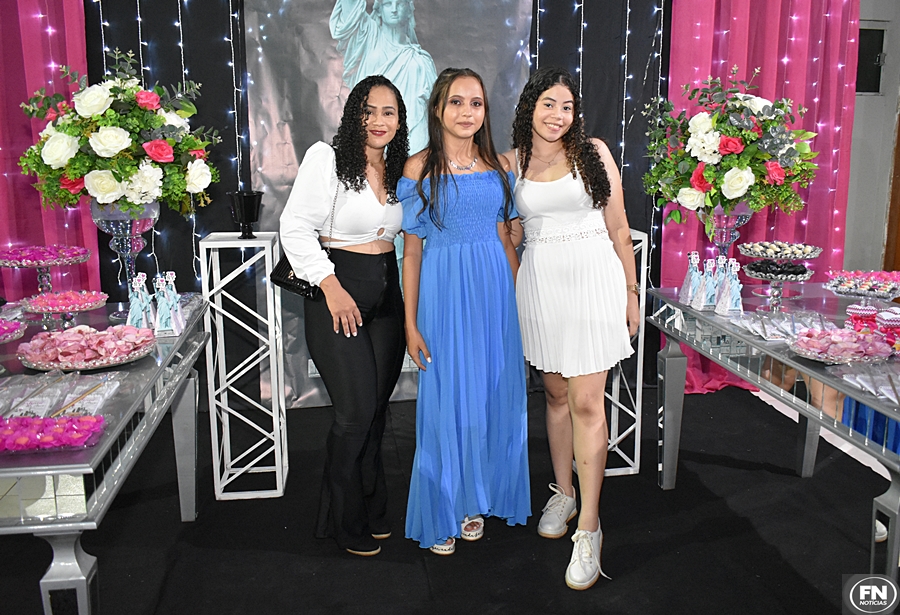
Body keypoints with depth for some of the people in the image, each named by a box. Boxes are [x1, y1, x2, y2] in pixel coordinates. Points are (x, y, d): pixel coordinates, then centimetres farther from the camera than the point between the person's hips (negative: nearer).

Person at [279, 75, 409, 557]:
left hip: (387, 293, 6)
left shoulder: (399, 169, 11)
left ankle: (372, 510, 28)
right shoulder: (326, 158, -8)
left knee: (376, 409, 10)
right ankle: (347, 522, 14)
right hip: (338, 293, -6)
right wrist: (330, 285, -16)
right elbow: (296, 226, -11)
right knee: (356, 412, -6)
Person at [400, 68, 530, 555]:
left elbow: (505, 240, 12)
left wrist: (518, 302, 9)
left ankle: (476, 500, 31)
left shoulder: (499, 165, 7)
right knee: (446, 402, 3)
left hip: (494, 288, 4)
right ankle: (442, 515, 22)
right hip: (443, 292, -3)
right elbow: (412, 250, -3)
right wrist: (411, 323, -6)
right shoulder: (419, 168, -3)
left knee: (492, 397, 10)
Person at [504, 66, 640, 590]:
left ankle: (589, 527, 4)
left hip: (593, 278, -3)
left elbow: (618, 228, 4)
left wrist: (631, 291, 4)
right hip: (539, 281, 3)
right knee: (556, 391, 13)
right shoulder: (512, 163, 7)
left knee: (586, 402, -5)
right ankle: (563, 493, 32)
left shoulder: (594, 152, 2)